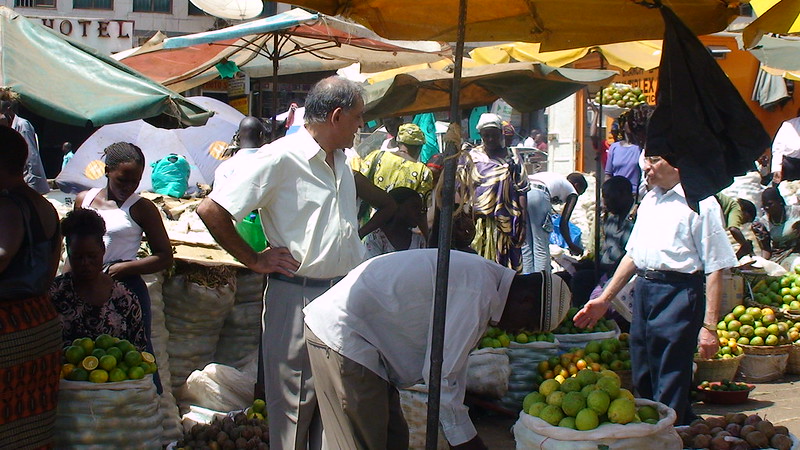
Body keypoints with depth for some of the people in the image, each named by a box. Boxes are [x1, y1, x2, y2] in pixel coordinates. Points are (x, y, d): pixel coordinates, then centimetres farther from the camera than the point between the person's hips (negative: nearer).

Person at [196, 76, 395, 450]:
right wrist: (254, 260, -10)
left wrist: (359, 233, 16)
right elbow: (210, 211, -15)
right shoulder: (280, 158, -12)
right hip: (297, 296, -7)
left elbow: (384, 205, 34)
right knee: (295, 404, 2)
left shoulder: (340, 162, 12)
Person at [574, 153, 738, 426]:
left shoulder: (700, 203, -10)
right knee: (643, 382, 15)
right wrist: (605, 299, 21)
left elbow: (715, 268, -13)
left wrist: (709, 326, -17)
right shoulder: (649, 201, 14)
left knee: (669, 391, -4)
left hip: (678, 294, -8)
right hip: (643, 291, 8)